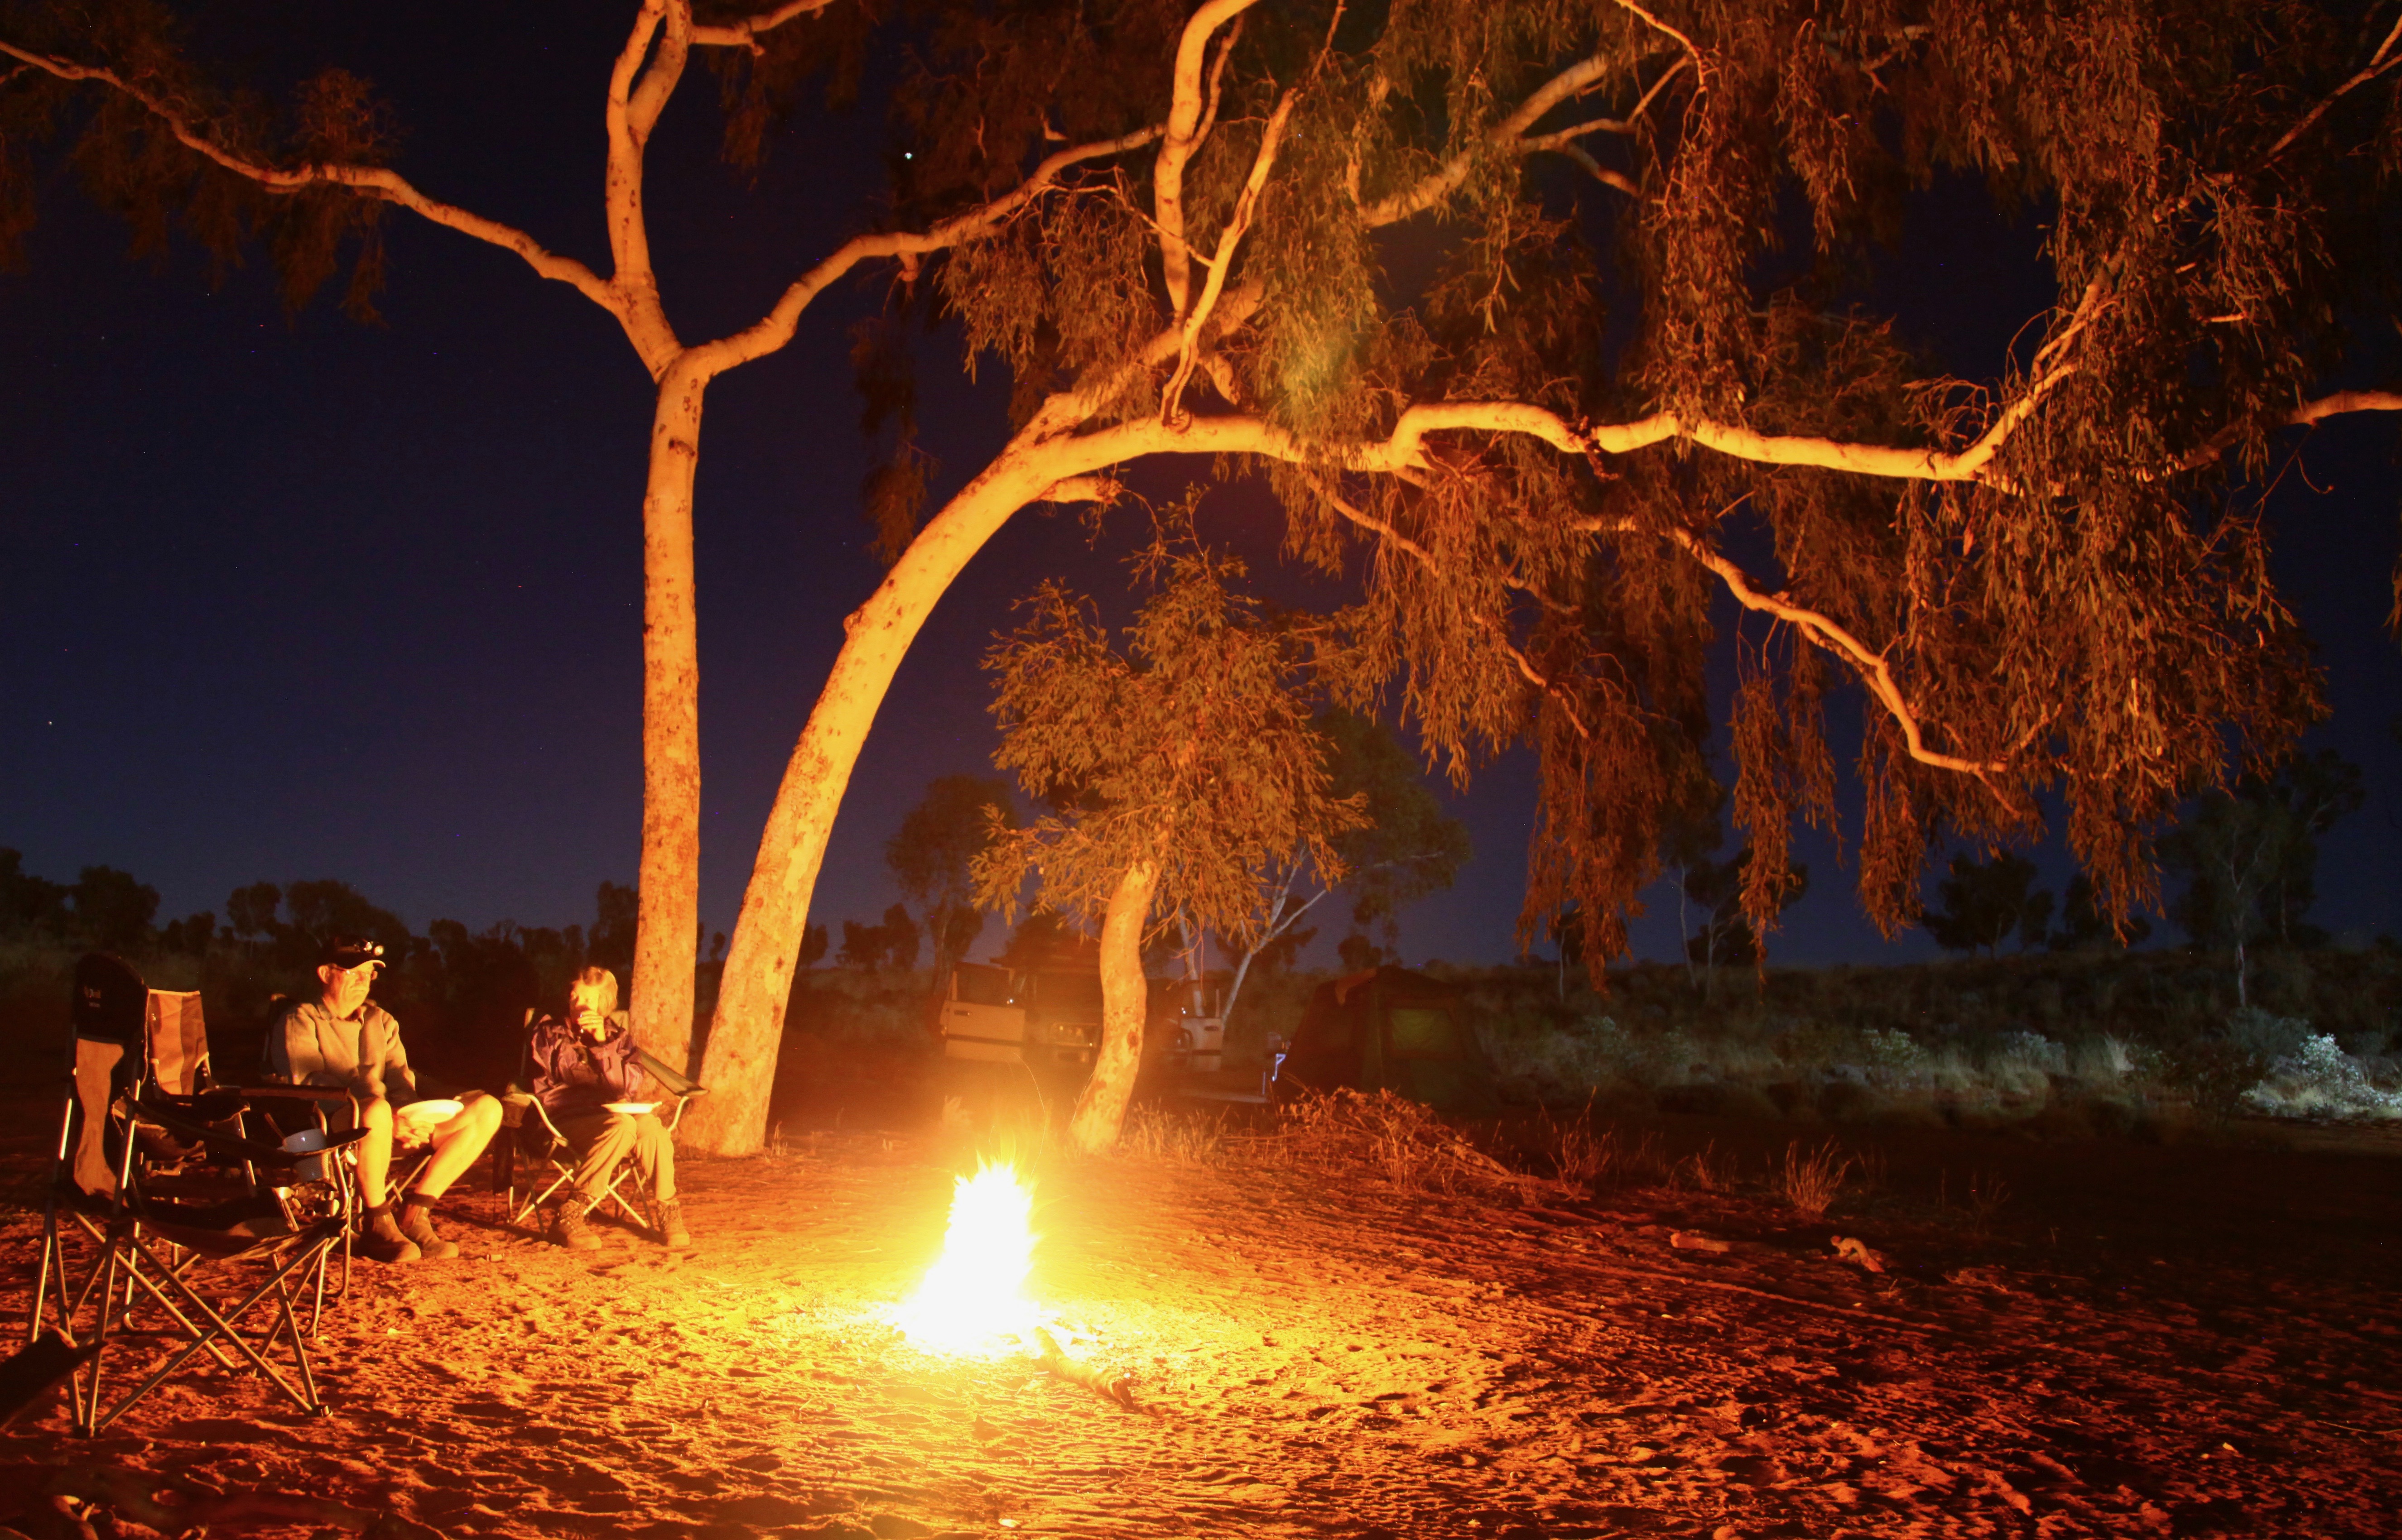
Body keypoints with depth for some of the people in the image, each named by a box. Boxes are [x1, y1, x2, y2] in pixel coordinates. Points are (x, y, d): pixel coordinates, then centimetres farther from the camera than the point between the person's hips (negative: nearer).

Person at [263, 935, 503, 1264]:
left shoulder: (380, 1021, 23)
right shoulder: (299, 1021, 2)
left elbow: (400, 1077, 12)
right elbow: (312, 1085, -13)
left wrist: (409, 1121, -13)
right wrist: (389, 1122, -25)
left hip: (393, 1125, 7)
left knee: (486, 1109, -11)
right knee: (375, 1109, -42)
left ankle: (415, 1213, -14)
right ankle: (378, 1227, -23)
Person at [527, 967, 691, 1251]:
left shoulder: (619, 1035, 16)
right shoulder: (549, 1032, 12)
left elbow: (632, 1085, 0)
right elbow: (543, 1089, 4)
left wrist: (602, 1044, -9)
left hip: (610, 1112, 2)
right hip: (565, 1120, -2)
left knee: (649, 1125, -34)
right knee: (622, 1125, -36)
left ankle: (667, 1211, -21)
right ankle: (568, 1216, -32)